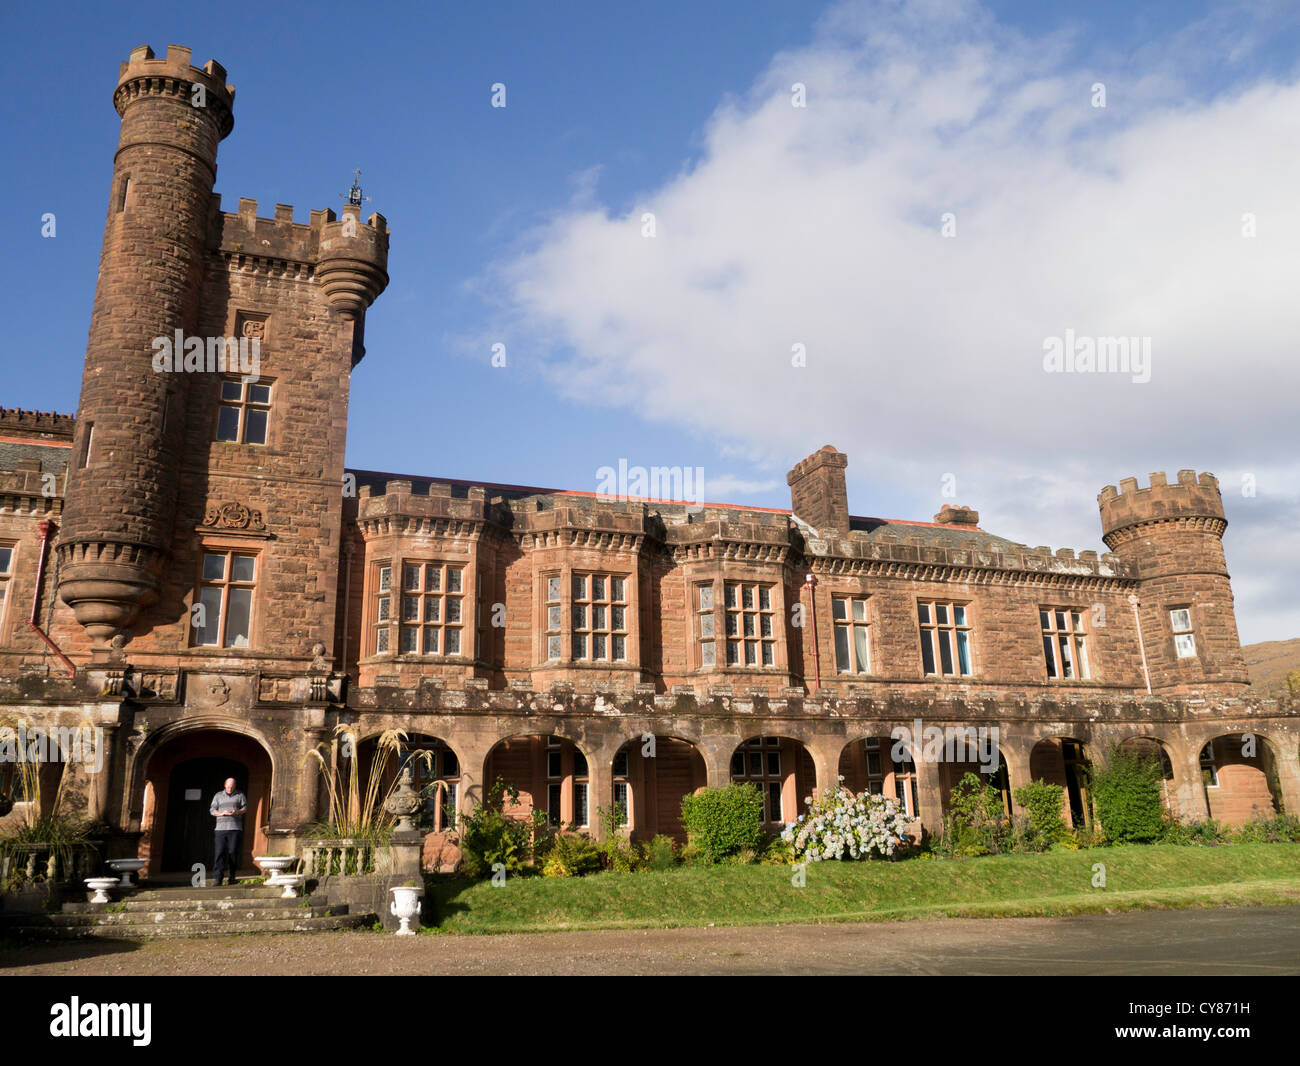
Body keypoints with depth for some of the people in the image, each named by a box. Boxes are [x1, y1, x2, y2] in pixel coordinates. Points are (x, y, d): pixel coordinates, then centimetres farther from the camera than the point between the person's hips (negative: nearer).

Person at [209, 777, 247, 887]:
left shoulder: (240, 795, 13)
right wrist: (222, 813, -10)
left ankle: (231, 876, 10)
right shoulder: (218, 796, 14)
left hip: (235, 828, -1)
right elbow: (212, 811, 9)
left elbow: (245, 807, 6)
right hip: (221, 828, 1)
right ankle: (218, 878, -10)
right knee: (220, 852, -9)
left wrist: (237, 812, -15)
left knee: (233, 852, -5)